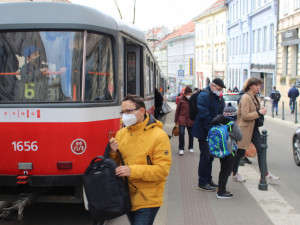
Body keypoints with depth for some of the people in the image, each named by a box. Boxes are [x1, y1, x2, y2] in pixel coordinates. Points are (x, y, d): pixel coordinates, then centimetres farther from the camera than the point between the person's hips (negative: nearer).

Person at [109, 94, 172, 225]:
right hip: (127, 198, 6)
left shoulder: (158, 136, -12)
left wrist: (132, 171, -24)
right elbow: (116, 164, 15)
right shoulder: (120, 134, 7)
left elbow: (163, 170, -17)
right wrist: (113, 153, -8)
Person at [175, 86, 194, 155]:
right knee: (181, 133, -12)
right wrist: (176, 120, 3)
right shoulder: (181, 99, -3)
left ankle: (191, 148, 28)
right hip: (182, 119, -2)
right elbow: (177, 110, 2)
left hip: (191, 119, 2)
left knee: (191, 134, 11)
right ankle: (181, 149, -2)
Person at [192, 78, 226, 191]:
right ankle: (202, 183, 6)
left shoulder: (219, 98, 14)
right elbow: (204, 116, -22)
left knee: (210, 156, 16)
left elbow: (222, 113, 22)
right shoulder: (204, 96, -16)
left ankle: (208, 180, 27)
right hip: (205, 132, -9)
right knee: (206, 157, -3)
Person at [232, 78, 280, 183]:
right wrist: (259, 112, -21)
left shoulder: (254, 97, 11)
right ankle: (234, 173, 21)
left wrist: (261, 110, 10)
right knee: (240, 152, 4)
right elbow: (245, 115, -23)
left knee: (261, 149, 2)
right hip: (244, 128, -9)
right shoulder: (246, 98, -18)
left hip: (253, 128, 9)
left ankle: (266, 174, 5)